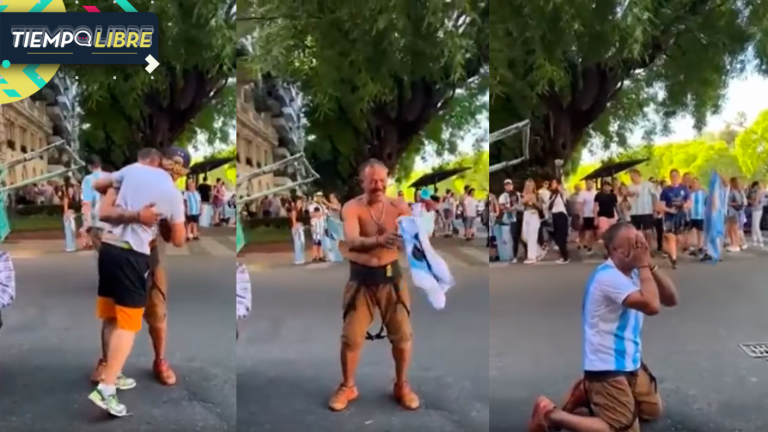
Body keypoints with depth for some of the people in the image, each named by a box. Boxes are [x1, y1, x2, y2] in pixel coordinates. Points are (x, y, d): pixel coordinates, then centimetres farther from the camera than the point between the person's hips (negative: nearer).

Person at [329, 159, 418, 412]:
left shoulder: (398, 207, -4)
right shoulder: (352, 208, -13)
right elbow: (351, 242, -30)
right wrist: (379, 240, -49)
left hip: (390, 276, 2)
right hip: (361, 278, -2)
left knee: (402, 334, 7)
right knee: (351, 337, 4)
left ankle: (402, 386, 29)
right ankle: (347, 387, 27)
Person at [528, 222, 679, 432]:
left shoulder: (633, 272, 7)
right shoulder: (609, 276, -22)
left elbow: (671, 299, 3)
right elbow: (652, 306, -30)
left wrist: (650, 266, -8)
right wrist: (643, 265, -20)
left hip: (629, 362, 10)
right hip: (607, 366, -10)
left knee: (653, 410, 23)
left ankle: (587, 393, 23)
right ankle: (550, 414, -3)